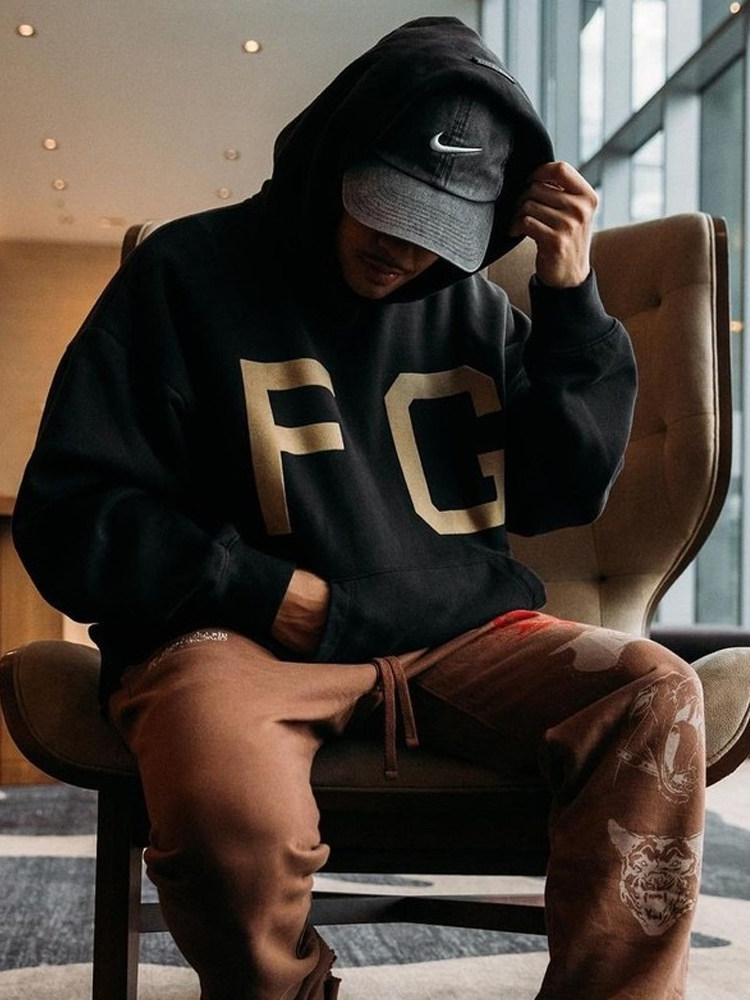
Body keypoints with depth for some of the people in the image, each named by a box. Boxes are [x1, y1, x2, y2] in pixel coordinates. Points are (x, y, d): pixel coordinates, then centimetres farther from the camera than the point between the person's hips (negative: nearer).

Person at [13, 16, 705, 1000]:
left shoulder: (475, 309, 15)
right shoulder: (191, 272, 4)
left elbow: (563, 497, 12)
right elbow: (68, 514, 2)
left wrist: (571, 301, 2)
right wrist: (260, 591, -10)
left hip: (461, 636, 4)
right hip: (241, 638, -3)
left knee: (655, 696, -25)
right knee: (232, 815, -37)